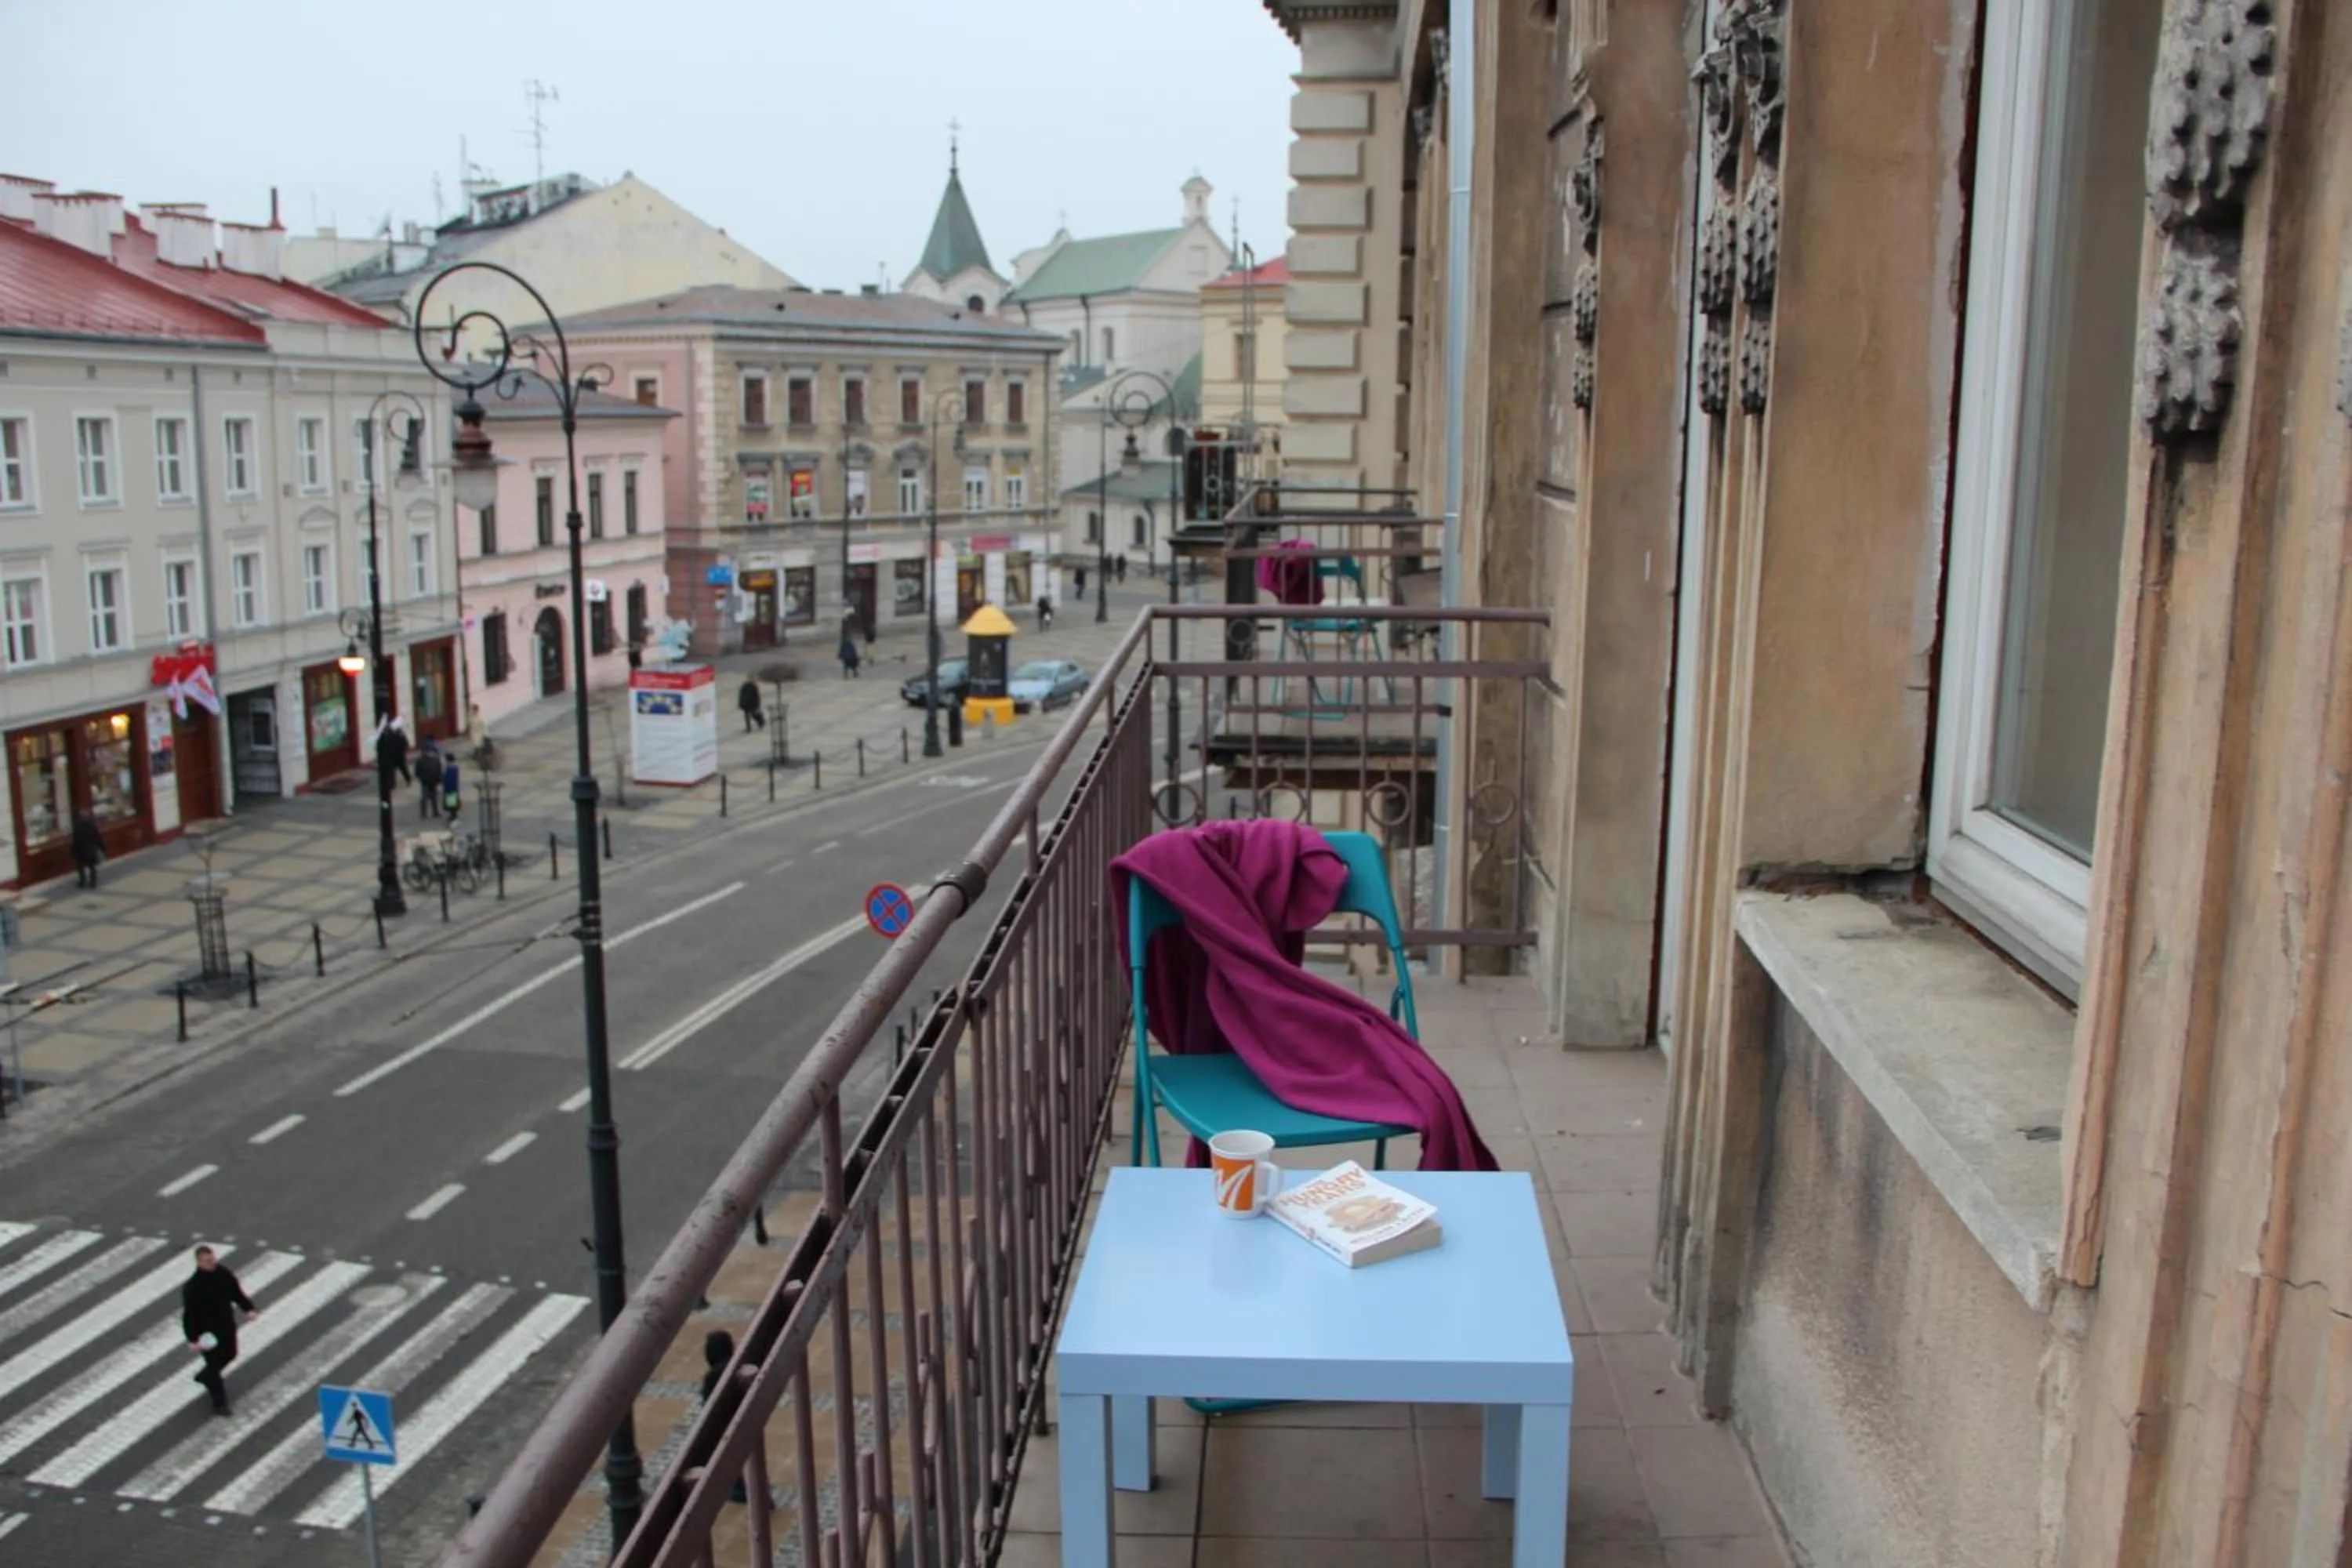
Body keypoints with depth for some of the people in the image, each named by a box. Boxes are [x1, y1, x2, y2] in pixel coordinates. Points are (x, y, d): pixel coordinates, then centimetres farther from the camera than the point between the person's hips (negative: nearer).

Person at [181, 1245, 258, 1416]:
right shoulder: (192, 1287, -25)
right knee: (215, 1364, 3)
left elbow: (237, 1292, 4)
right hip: (207, 1332, -7)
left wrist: (248, 1308, -9)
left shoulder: (224, 1275, -7)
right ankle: (219, 1403, 18)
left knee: (229, 1355, 25)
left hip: (227, 1326, 7)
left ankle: (206, 1377, 53)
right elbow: (189, 1314, -21)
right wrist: (192, 1339, -24)